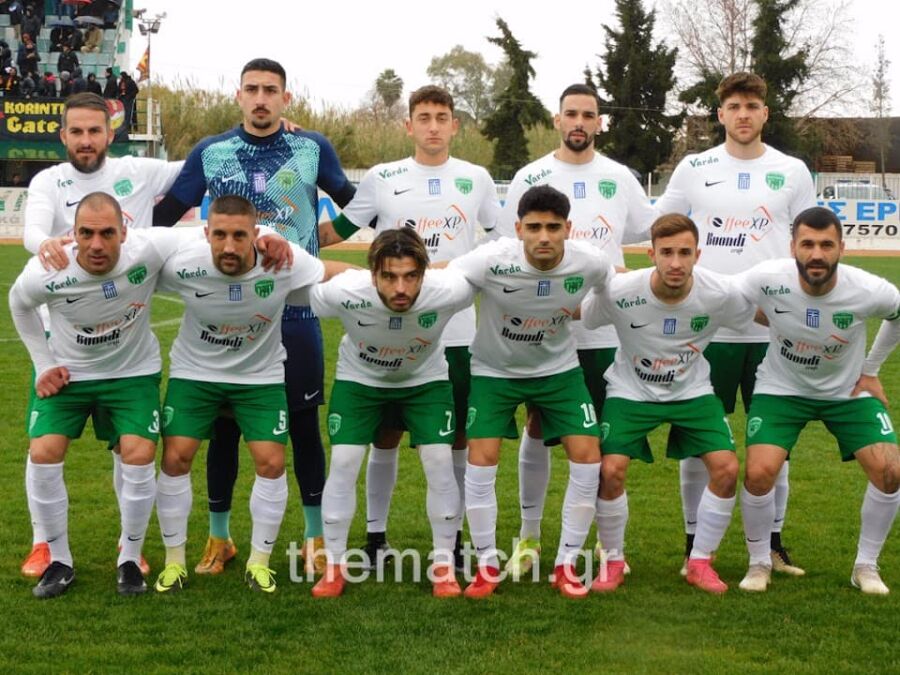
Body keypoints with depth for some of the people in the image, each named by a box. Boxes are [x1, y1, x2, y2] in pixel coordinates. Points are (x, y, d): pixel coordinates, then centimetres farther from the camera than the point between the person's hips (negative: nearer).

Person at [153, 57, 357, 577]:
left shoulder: (313, 149, 2)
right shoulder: (211, 153, 3)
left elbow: (354, 205, 18)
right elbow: (164, 215, 8)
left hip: (296, 312, -1)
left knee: (304, 422, 4)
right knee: (224, 424, 6)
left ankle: (316, 539, 17)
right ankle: (219, 539, 21)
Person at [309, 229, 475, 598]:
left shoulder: (449, 291, -36)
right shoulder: (342, 292, -38)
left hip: (426, 378, 1)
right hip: (358, 378, 0)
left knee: (440, 462, -7)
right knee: (343, 463, -7)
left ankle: (444, 566, 11)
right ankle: (333, 567, 10)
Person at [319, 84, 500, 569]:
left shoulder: (476, 179, 6)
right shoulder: (382, 178, 2)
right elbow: (336, 231, 7)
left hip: (457, 333, 1)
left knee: (458, 435, 5)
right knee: (386, 433, 6)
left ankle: (454, 534, 17)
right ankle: (375, 533, 18)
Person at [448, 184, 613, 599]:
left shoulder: (590, 263, -22)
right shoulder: (492, 261, -30)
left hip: (559, 368, 2)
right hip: (494, 368, -2)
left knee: (587, 456, -8)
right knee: (481, 459, -12)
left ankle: (567, 564, 8)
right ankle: (487, 565, 7)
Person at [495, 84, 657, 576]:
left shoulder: (619, 177, 6)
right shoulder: (530, 177, 2)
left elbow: (654, 230, 14)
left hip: (605, 329, 1)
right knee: (537, 428, 4)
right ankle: (529, 536, 15)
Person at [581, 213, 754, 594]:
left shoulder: (721, 294, -21)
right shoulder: (618, 293, -26)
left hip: (692, 391, 2)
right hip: (630, 390, -2)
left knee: (726, 468, -14)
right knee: (611, 469, -20)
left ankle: (700, 562, 8)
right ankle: (613, 561, 6)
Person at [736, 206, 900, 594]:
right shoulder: (765, 280, -28)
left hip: (848, 391, 1)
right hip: (782, 388, -1)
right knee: (759, 472, -19)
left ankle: (866, 566, 10)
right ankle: (759, 563, 7)